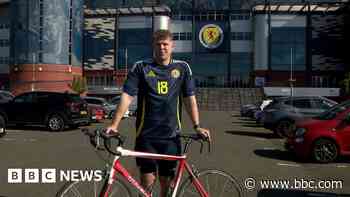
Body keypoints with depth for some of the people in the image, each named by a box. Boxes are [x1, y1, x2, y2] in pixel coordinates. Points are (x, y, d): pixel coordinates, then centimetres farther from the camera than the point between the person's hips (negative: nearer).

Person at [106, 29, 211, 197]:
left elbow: (189, 98, 4)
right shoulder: (141, 67, 0)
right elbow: (127, 96, -6)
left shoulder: (182, 68, 4)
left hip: (171, 135, 1)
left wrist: (197, 126, -3)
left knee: (166, 180, 11)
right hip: (146, 134, -1)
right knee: (148, 180, 1)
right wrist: (114, 124, -14)